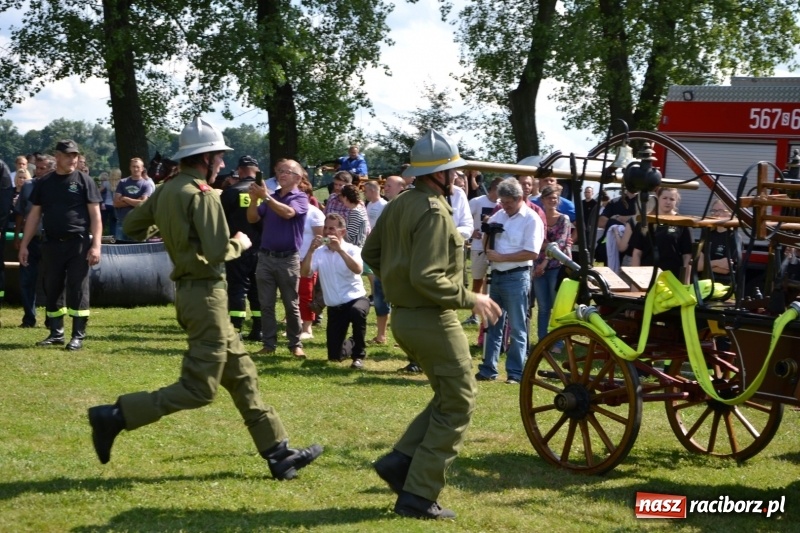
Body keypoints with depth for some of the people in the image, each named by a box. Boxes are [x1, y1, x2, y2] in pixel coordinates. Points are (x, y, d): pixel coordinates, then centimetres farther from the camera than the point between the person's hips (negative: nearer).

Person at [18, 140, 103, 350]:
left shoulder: (84, 181, 0)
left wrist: (96, 245, -12)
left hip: (78, 243, -4)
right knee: (52, 289, 8)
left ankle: (78, 336, 2)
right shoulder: (44, 183, 10)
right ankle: (56, 334, 19)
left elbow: (95, 216, -3)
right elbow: (34, 215, 13)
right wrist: (24, 245, 8)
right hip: (52, 244, 4)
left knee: (78, 289, -3)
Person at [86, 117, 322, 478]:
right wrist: (239, 244, -3)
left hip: (189, 290, 10)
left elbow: (132, 225, 16)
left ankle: (279, 453, 17)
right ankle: (114, 417, -7)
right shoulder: (202, 195, -17)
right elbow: (217, 252, -23)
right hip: (205, 293, -10)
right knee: (199, 388, -6)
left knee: (241, 375, 12)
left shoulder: (167, 191, 9)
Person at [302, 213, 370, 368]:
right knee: (335, 356, 0)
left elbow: (358, 269, -27)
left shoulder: (352, 250, -7)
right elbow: (304, 273, -12)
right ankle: (350, 345, 38)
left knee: (357, 311, -42)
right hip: (334, 307, 3)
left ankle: (359, 355, -19)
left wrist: (340, 249, -34)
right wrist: (311, 250, -24)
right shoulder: (319, 252, 0)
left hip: (356, 299, -3)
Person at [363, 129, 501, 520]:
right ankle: (419, 495, -1)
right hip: (432, 321, -9)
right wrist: (470, 300, -16)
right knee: (458, 404, 0)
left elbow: (371, 253, 17)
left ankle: (400, 460, 12)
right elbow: (427, 278, -25)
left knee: (448, 396, 21)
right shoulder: (433, 212, -19)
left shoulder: (397, 206, 8)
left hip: (404, 316, 9)